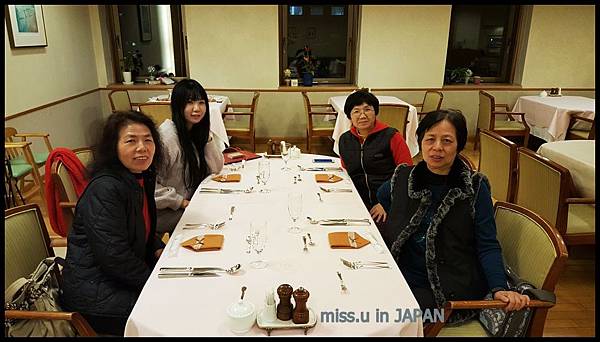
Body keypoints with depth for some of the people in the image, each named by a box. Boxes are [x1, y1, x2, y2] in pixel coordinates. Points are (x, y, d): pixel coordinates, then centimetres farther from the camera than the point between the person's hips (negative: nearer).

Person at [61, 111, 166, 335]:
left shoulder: (141, 178, 4)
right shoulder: (105, 188, -25)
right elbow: (114, 256, -27)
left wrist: (160, 250, 0)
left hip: (126, 273, 9)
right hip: (94, 291, -9)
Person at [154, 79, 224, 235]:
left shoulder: (198, 130, 3)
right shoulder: (166, 136, -23)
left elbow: (216, 169, 2)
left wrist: (207, 136, -8)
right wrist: (181, 202, -20)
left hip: (192, 201, 8)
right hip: (166, 213, -8)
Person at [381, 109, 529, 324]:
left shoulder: (475, 187, -6)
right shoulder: (403, 178, 2)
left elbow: (487, 246, -8)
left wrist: (499, 288, -21)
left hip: (452, 288, -3)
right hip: (401, 278, 4)